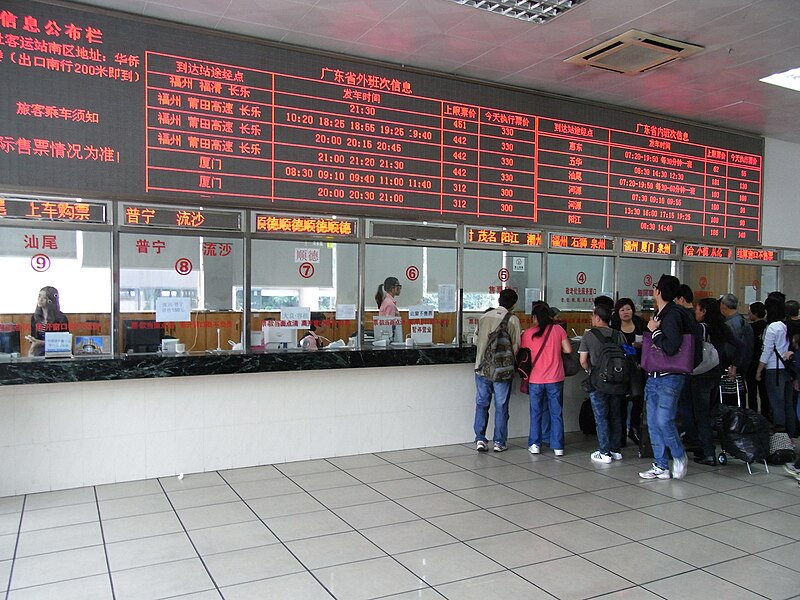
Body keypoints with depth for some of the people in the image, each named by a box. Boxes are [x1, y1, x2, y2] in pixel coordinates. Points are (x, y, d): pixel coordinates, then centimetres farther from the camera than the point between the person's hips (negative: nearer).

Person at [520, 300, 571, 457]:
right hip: (555, 379, 0)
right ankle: (557, 447, 11)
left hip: (535, 380, 0)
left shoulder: (527, 334, -4)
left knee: (536, 413, 12)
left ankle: (535, 445, 15)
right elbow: (568, 350, -3)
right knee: (556, 413, 9)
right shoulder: (558, 329, -3)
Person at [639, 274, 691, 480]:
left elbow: (671, 347, -25)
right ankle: (661, 467, 18)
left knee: (664, 420, -8)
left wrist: (655, 331, -15)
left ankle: (679, 457, 18)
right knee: (653, 423, 9)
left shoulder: (672, 315, -16)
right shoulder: (659, 314, 11)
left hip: (669, 378, -9)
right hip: (654, 376, 9)